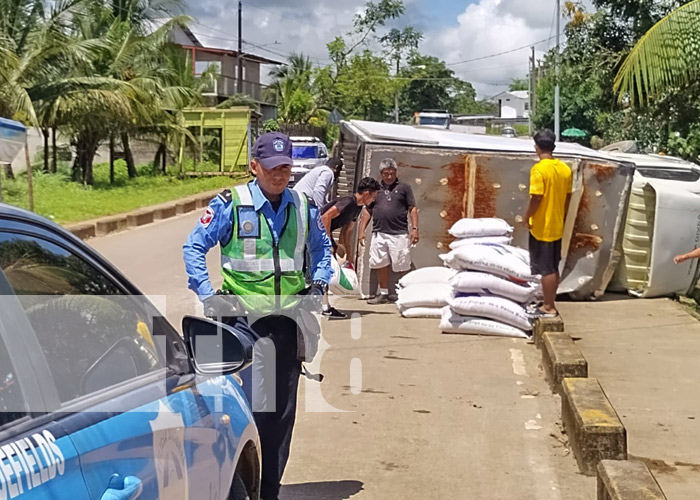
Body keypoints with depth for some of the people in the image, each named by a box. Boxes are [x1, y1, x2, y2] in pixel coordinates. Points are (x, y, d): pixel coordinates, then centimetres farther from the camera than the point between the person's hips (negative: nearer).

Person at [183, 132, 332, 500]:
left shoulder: (304, 207, 8)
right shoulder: (230, 204, -6)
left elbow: (321, 247, 25)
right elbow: (194, 248, 0)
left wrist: (319, 282, 11)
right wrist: (207, 295, -9)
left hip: (288, 317, 5)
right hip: (242, 315, -5)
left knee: (282, 411, 10)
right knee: (248, 406, -13)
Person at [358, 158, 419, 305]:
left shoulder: (404, 188, 6)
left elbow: (413, 209, 3)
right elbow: (368, 211, 16)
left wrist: (414, 228, -6)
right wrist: (362, 230, 8)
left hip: (399, 234, -3)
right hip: (379, 233, 3)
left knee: (402, 266, -1)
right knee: (381, 265, 7)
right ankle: (383, 294, 18)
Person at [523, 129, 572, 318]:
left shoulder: (539, 169, -18)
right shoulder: (565, 169, 5)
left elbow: (536, 198, -22)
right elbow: (567, 197, 11)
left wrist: (526, 217, -7)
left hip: (542, 227, -7)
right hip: (557, 227, 7)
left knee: (546, 269, -1)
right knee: (553, 268, 15)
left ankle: (548, 308, 5)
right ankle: (549, 303, 24)